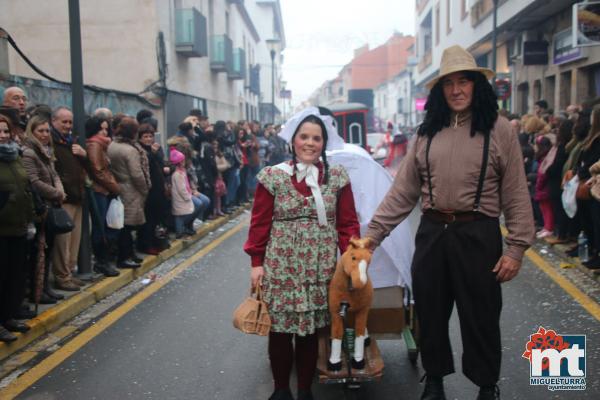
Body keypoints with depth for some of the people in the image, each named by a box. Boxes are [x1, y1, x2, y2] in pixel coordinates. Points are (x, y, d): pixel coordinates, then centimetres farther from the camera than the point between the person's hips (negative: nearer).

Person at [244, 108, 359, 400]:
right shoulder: (272, 177, -1)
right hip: (280, 266, -1)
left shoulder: (338, 177, 3)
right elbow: (260, 222, 1)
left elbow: (348, 223, 4)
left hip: (320, 267, 1)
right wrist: (256, 262, -2)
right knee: (280, 329, 6)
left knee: (311, 330, 8)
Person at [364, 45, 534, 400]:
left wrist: (517, 247, -9)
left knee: (480, 316, 10)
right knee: (430, 313, 14)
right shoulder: (428, 132, 6)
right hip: (432, 233, 3)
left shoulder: (498, 129, -3)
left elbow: (516, 194, -3)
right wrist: (372, 235, 0)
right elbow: (402, 191, 5)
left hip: (478, 234, -3)